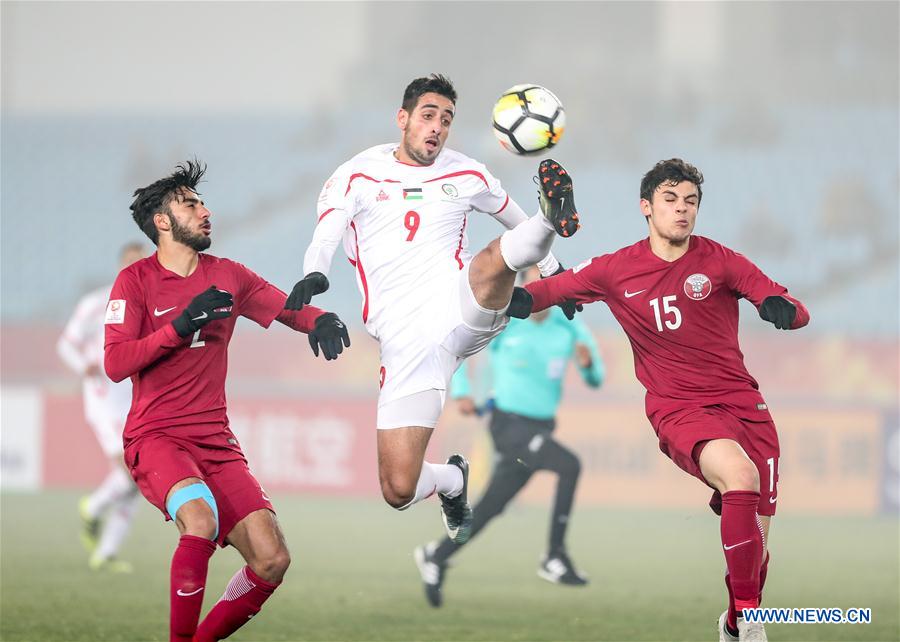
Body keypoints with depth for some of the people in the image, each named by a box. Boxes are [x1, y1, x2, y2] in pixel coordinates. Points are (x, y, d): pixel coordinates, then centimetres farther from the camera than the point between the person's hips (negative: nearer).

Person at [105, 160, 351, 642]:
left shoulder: (228, 276, 13)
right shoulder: (136, 281, -1)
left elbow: (289, 309, 12)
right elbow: (115, 365, -10)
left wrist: (323, 321, -11)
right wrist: (182, 325, -18)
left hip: (216, 442, 5)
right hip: (155, 437, -5)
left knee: (272, 560, -8)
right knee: (201, 518, -34)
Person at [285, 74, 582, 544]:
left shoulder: (466, 175, 14)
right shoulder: (358, 175, 7)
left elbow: (512, 217, 33)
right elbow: (324, 240, -8)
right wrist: (313, 276, -30)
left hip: (462, 309, 0)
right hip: (405, 342, 0)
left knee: (494, 259, -36)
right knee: (399, 490, -4)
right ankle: (452, 480, 26)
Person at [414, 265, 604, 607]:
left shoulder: (569, 328, 4)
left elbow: (595, 379, 8)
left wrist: (588, 363, -16)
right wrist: (460, 393, -5)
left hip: (542, 429, 6)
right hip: (510, 424, -6)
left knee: (492, 506, 10)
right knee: (570, 466, -28)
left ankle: (437, 556, 30)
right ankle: (555, 558, -24)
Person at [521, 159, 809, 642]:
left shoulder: (719, 261, 2)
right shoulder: (617, 270, 4)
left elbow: (797, 312, -2)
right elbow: (554, 287, 18)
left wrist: (782, 309, -26)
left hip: (741, 401, 2)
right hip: (678, 410, -2)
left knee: (756, 544, -1)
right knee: (741, 475, -34)